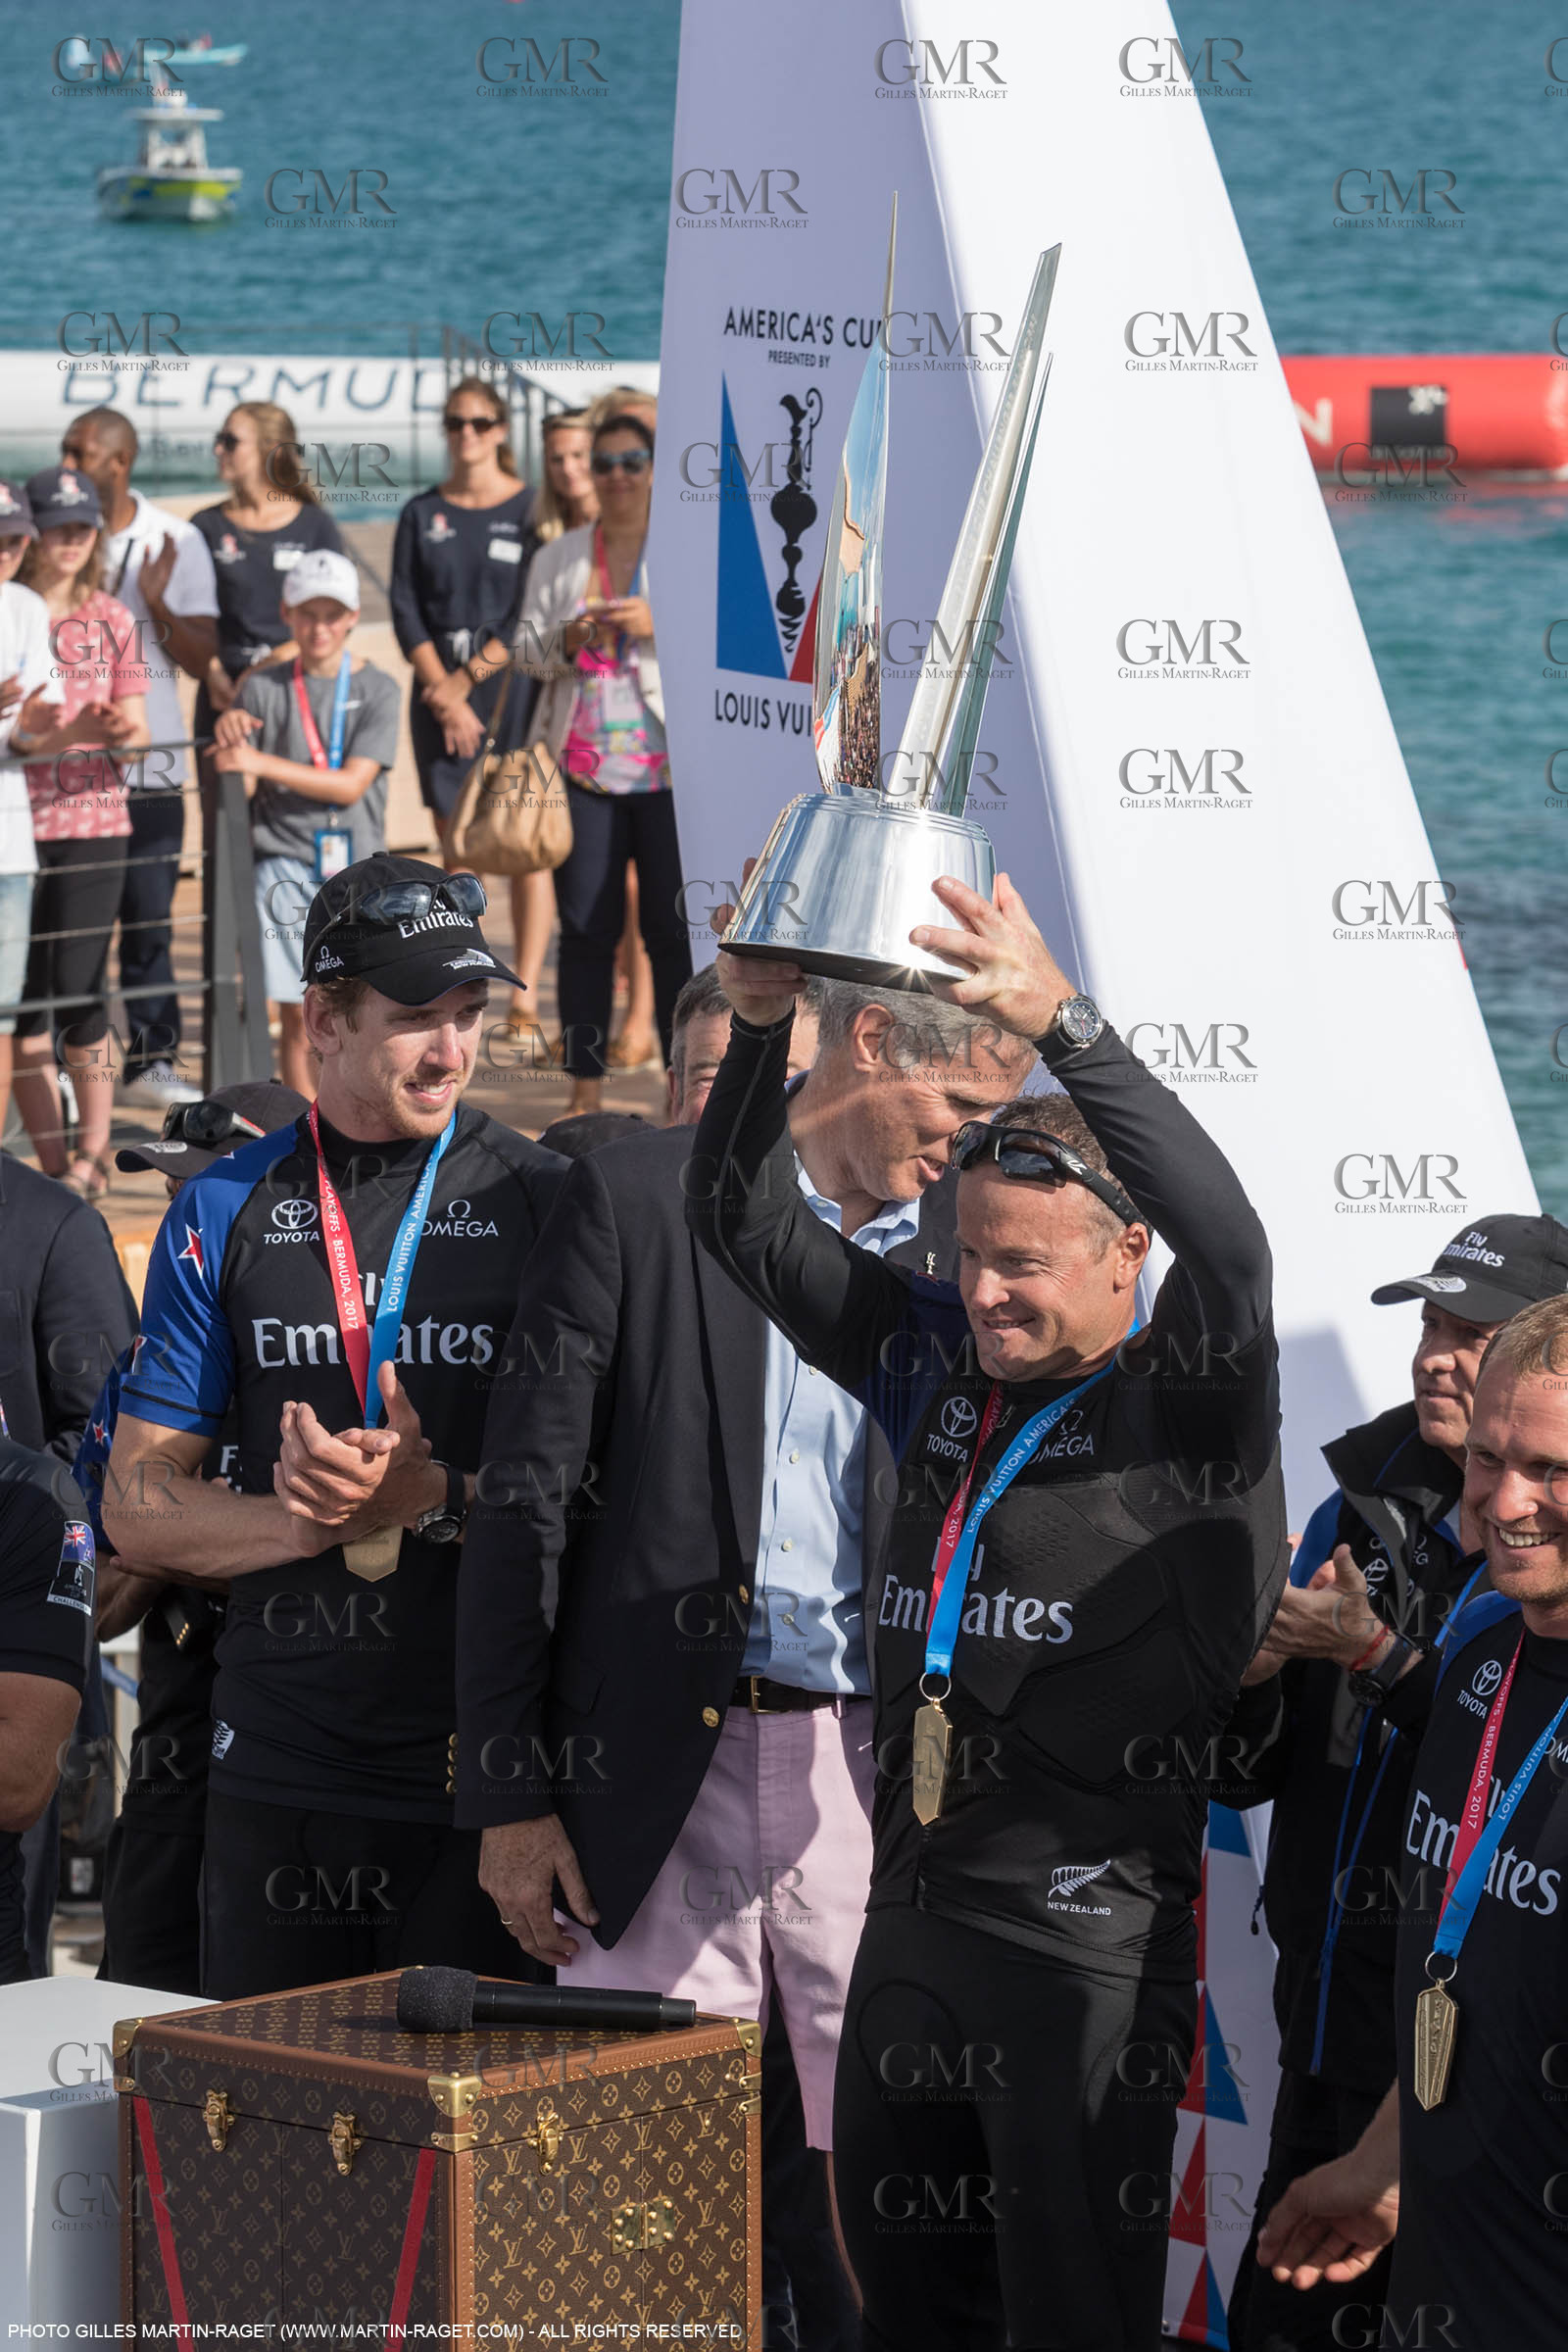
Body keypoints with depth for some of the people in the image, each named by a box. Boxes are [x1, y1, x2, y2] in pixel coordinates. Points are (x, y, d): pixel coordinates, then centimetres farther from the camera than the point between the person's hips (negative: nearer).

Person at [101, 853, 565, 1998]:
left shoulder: (541, 1200, 2)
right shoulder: (227, 1215, 7)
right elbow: (138, 1509, 6)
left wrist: (437, 1496, -17)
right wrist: (322, 1522, -11)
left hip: (483, 1774, -2)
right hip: (282, 1768, 2)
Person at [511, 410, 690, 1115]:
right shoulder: (559, 557, 15)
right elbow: (526, 645, 11)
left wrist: (659, 625, -16)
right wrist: (567, 638, -11)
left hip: (669, 766, -2)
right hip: (582, 765, 2)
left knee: (674, 926, -4)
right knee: (585, 927, 2)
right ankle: (585, 1082, 7)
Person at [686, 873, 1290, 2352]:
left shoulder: (1187, 1411, -7)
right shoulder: (939, 1365, 11)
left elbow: (1228, 1245, -26)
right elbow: (745, 1225, 13)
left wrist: (1062, 1023, -33)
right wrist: (759, 1029, -2)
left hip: (1095, 1935, -7)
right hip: (911, 1919, 7)